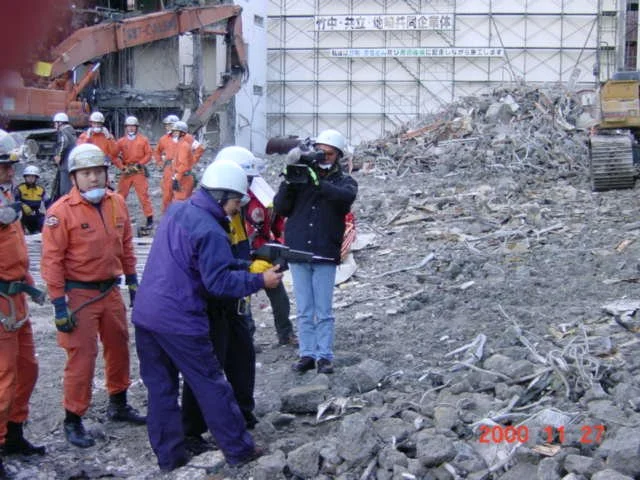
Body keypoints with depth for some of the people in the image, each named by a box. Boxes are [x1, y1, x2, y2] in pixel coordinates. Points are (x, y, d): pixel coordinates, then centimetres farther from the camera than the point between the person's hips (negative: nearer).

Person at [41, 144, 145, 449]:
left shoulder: (117, 204, 2)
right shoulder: (61, 212, -16)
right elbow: (52, 261, -16)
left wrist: (133, 282, 14)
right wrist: (59, 305, -17)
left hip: (110, 290, 6)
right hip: (79, 295, -6)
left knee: (118, 348, 19)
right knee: (82, 358, -3)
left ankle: (118, 405, 38)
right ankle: (73, 420, 12)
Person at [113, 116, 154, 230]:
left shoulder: (143, 140, 3)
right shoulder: (121, 141, 6)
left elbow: (148, 154, 2)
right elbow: (115, 156, 3)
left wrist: (139, 164, -8)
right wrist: (122, 167, -7)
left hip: (139, 171, -2)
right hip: (126, 171, 2)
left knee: (143, 194, -5)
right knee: (121, 194, 5)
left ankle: (149, 218, 0)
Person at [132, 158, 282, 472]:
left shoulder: (175, 210, 10)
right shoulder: (210, 231, -17)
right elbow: (219, 282, -19)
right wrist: (260, 281, -10)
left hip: (145, 314, 8)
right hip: (179, 322, -8)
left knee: (161, 387, 13)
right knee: (211, 386, 5)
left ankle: (168, 455, 19)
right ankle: (238, 450, 14)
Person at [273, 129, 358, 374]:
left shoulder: (344, 181, 6)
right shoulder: (300, 175, 8)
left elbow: (346, 196, -19)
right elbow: (280, 208, 2)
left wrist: (318, 182, -30)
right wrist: (288, 184, -14)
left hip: (325, 255, -2)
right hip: (298, 252, 2)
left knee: (324, 311, 2)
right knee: (304, 310, 7)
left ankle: (325, 356, 7)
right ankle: (307, 354, 13)